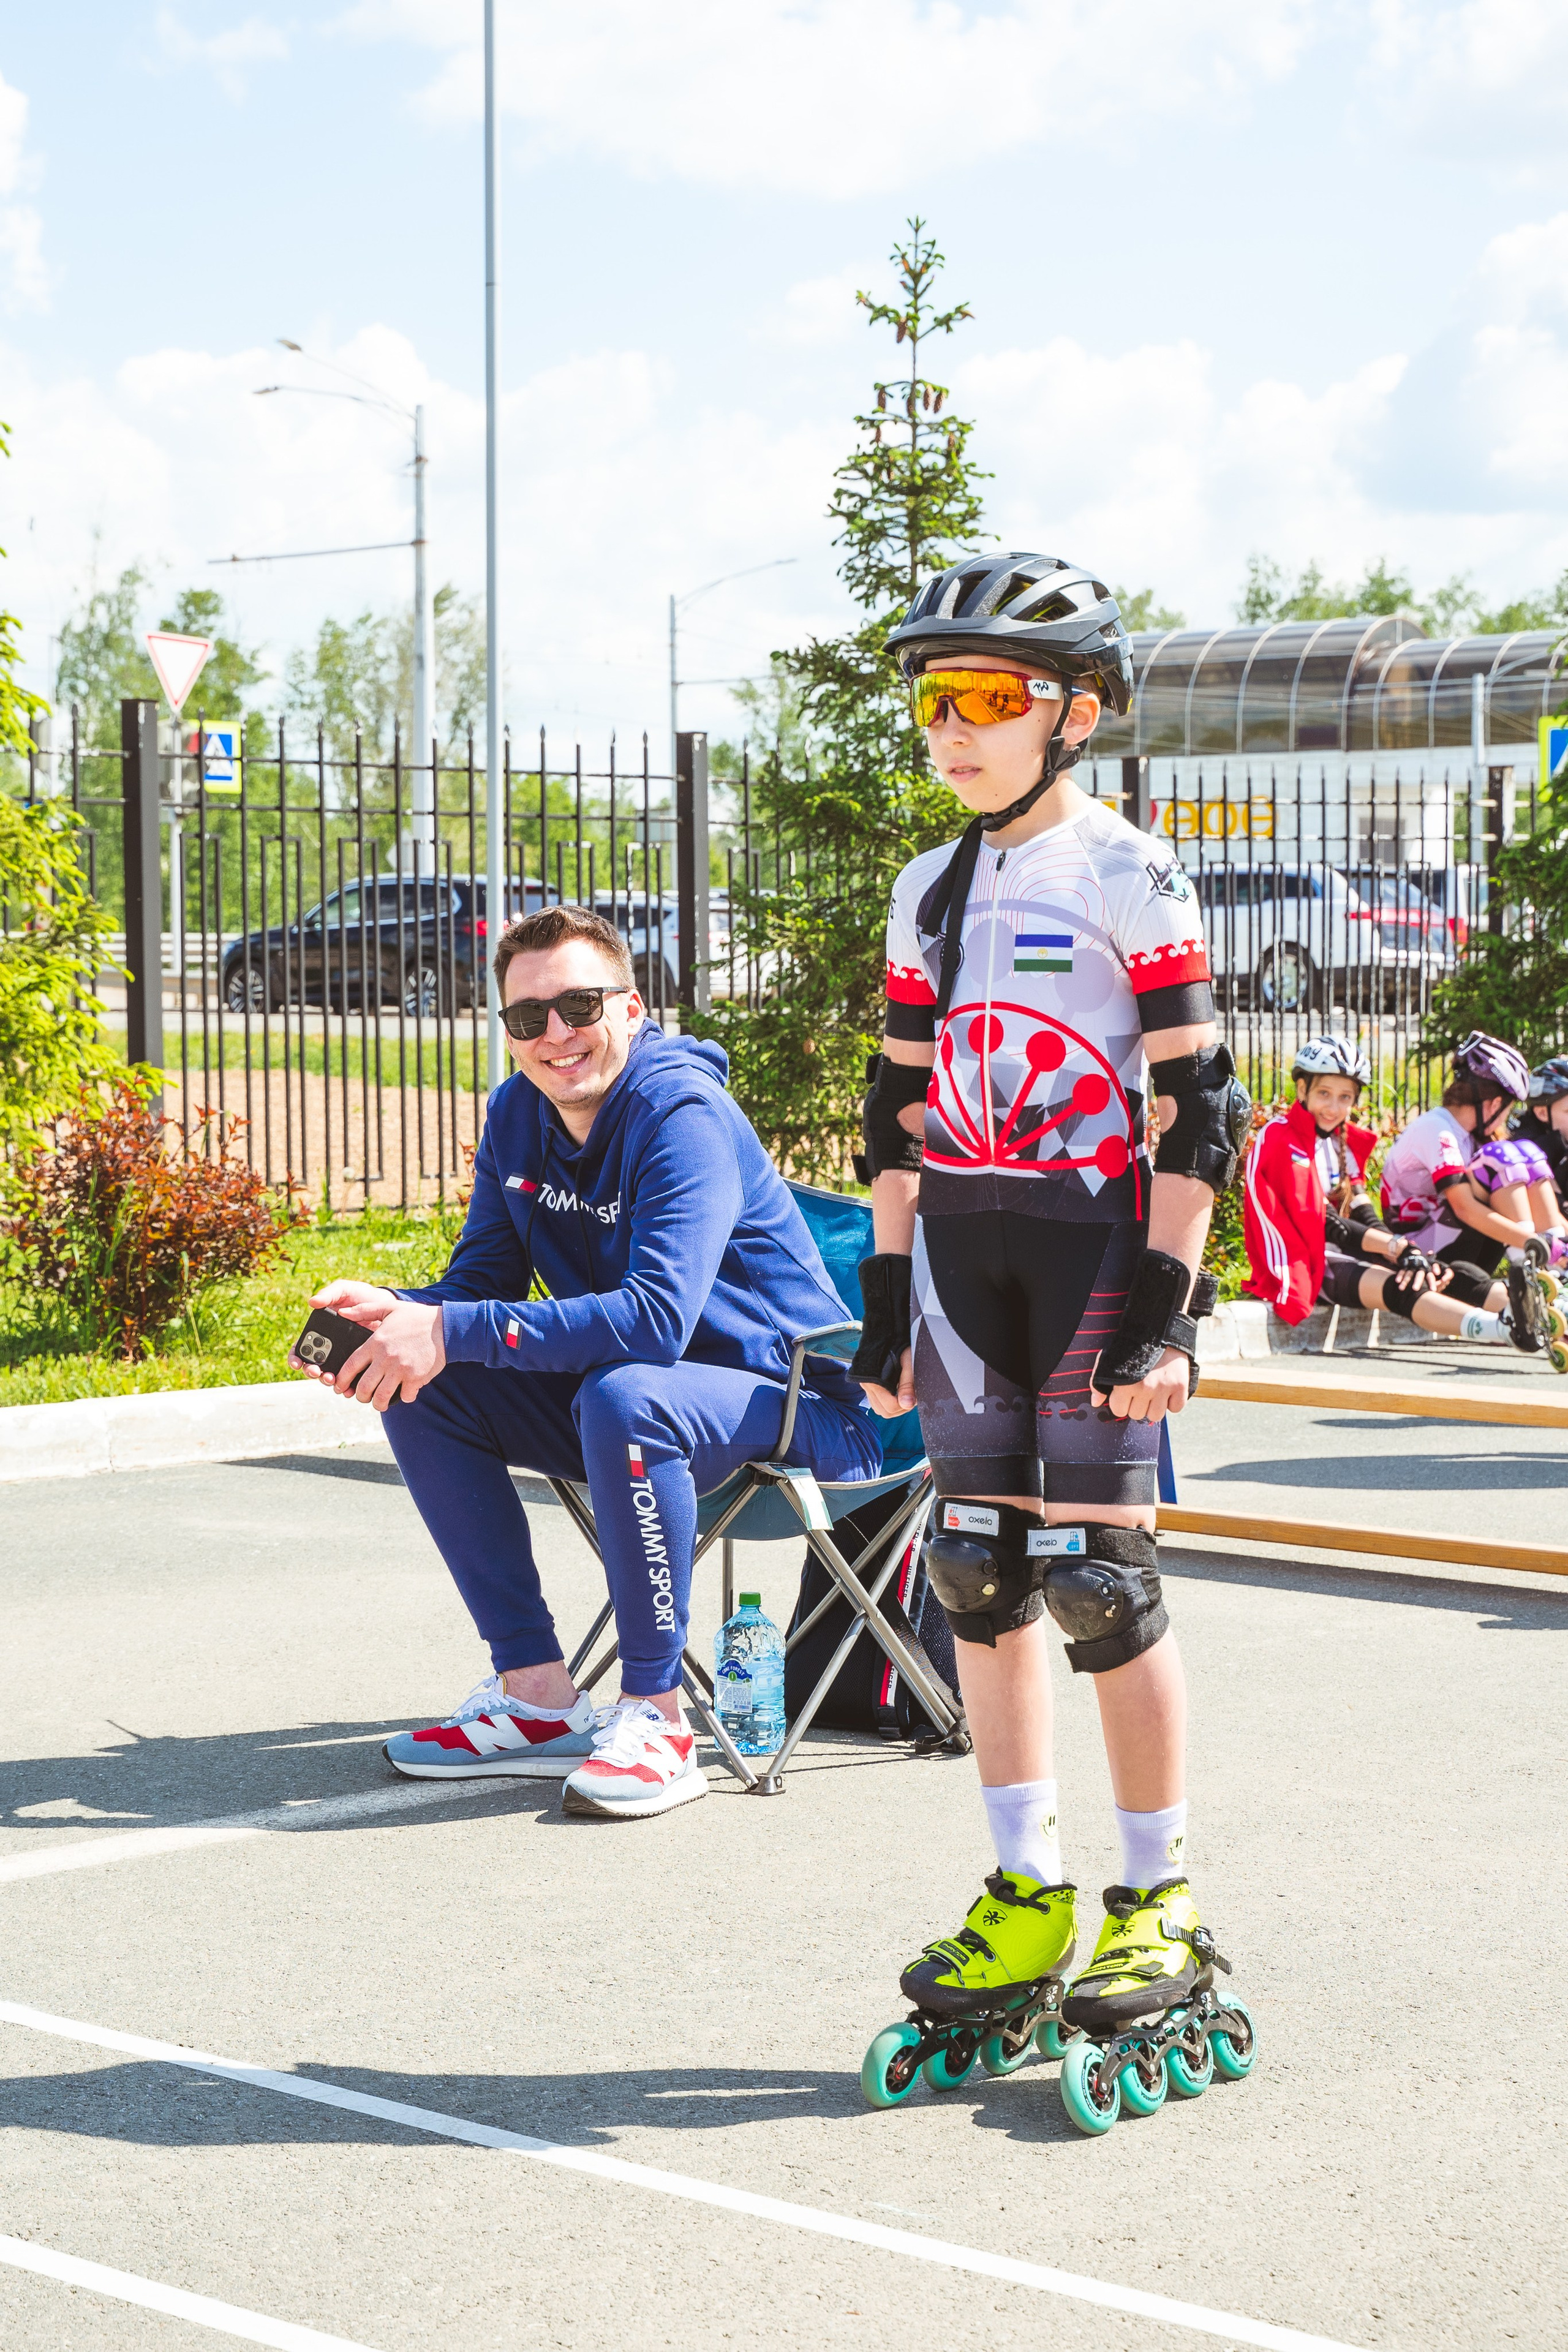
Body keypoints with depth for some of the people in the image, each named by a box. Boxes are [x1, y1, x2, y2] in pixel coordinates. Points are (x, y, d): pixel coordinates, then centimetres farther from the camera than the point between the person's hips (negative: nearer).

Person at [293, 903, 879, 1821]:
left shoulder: (683, 1115, -23)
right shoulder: (516, 1117, 2)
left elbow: (657, 1316, -34)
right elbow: (482, 1283, 6)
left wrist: (450, 1332, -34)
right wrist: (397, 1314, -18)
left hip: (787, 1401, -8)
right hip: (618, 1393, 8)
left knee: (621, 1398, -37)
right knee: (423, 1393, -5)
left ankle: (656, 1717, -22)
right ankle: (539, 1696, -2)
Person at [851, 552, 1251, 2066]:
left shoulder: (1130, 880, -6)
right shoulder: (930, 892, 12)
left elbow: (1197, 1108, -9)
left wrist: (1165, 1303, -15)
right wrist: (887, 1295, 12)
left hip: (1095, 1243, -6)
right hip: (962, 1253, 6)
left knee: (1098, 1580, -6)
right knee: (979, 1571, 6)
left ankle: (1159, 1902, 6)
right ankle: (1027, 1898, 15)